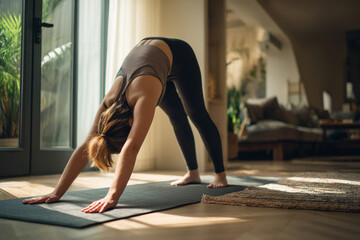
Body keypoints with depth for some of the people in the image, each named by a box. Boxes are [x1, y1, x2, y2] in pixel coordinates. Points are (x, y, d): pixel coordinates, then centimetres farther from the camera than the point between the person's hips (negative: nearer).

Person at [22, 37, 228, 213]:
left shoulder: (143, 96, -46)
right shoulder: (110, 102, -29)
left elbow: (131, 148, -54)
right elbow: (85, 147, -29)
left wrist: (113, 196, -61)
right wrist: (57, 193, -33)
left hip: (177, 54, -4)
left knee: (197, 116, 3)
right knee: (177, 118, 13)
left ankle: (220, 174, 17)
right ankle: (193, 173, 29)